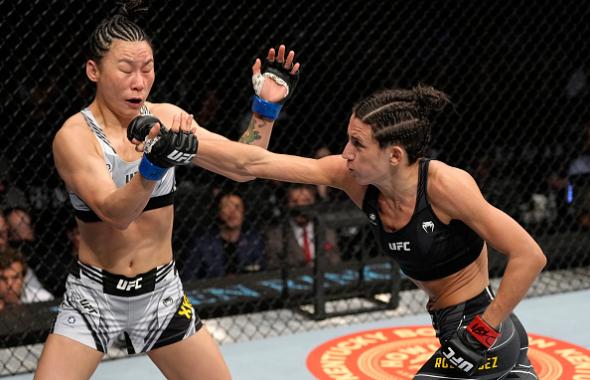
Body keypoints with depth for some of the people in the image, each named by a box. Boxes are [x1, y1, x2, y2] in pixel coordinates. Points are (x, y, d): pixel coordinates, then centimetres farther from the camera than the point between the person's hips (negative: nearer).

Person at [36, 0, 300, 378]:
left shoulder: (166, 118, -4)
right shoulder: (74, 135, -17)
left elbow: (242, 167, 0)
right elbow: (115, 213, -31)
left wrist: (266, 108, -13)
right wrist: (154, 165, -49)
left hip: (162, 293, 4)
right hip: (94, 297, -3)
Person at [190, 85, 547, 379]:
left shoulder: (443, 184, -24)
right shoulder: (356, 179, -7)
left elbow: (530, 256, -22)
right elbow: (255, 163, -7)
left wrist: (483, 331, -20)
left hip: (485, 339, -7)